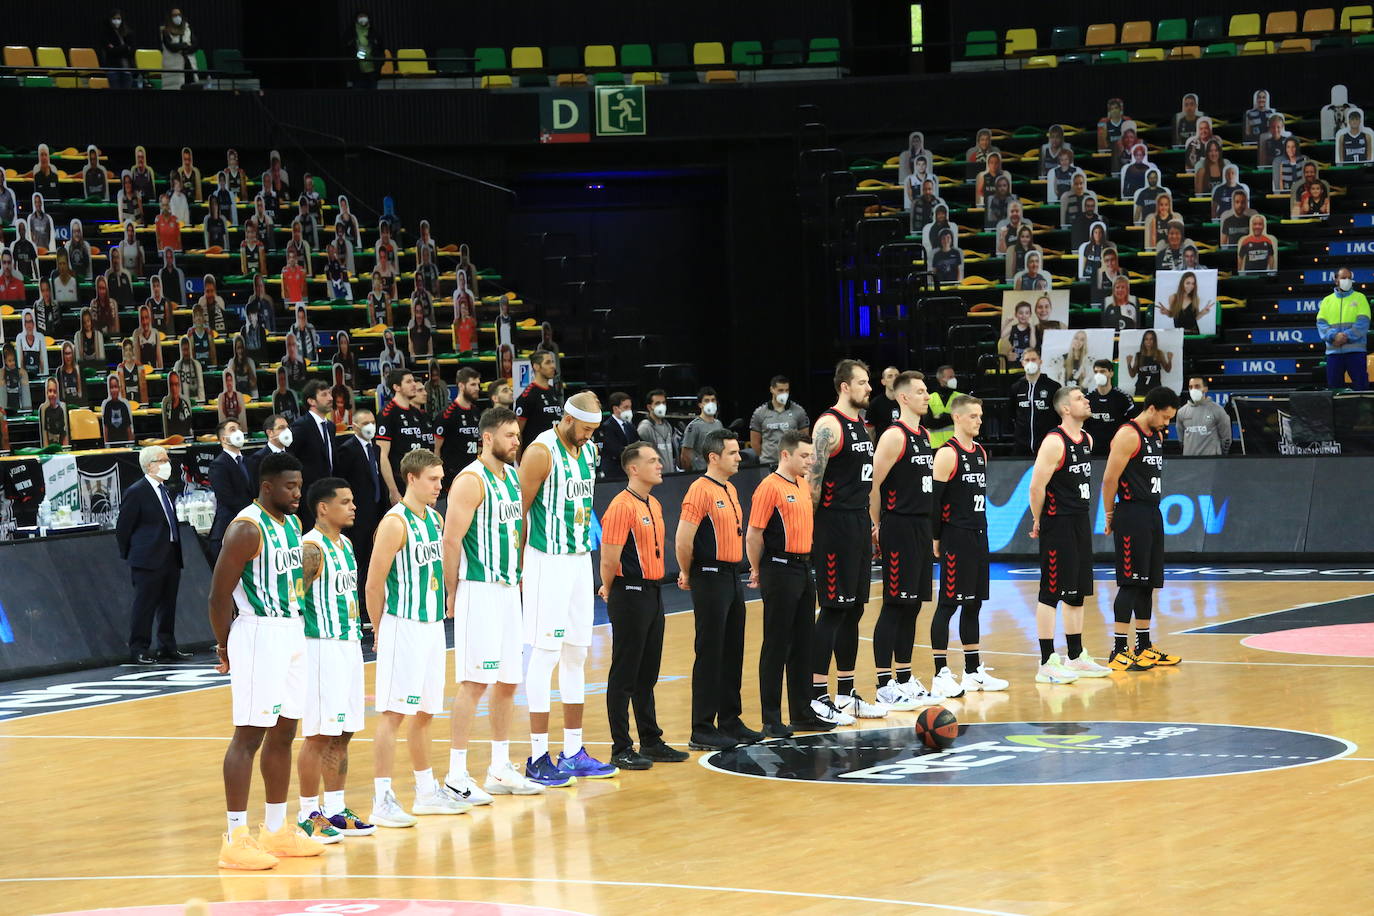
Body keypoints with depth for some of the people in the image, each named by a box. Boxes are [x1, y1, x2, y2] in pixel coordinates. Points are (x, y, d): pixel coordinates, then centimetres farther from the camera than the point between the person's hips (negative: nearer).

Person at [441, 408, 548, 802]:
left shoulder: (513, 477, 13)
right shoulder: (471, 481, -13)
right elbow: (452, 539, -16)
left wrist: (519, 576, 17)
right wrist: (452, 595, -14)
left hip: (509, 590, 9)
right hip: (479, 591, -9)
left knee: (508, 680, 11)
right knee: (474, 682, -9)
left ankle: (501, 770, 20)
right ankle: (456, 777, -5)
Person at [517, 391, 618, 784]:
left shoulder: (589, 450, 11)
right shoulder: (541, 452, -14)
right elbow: (519, 510, -13)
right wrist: (518, 567, -13)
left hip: (580, 560, 8)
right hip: (548, 561, -8)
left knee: (576, 655, 11)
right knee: (545, 655, -6)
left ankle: (574, 752, 18)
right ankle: (538, 757, -1)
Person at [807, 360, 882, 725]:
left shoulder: (860, 424, 16)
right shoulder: (829, 425, -13)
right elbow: (813, 480, -17)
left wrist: (871, 524, 20)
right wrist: (808, 529, -18)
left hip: (859, 525, 9)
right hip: (834, 526, -9)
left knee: (853, 610, 12)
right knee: (833, 609, -8)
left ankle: (846, 694, 18)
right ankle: (817, 697, -5)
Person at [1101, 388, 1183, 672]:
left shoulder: (1157, 436, 15)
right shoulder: (1128, 435, -14)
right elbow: (1110, 479, -15)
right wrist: (1110, 516, -9)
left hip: (1153, 515, 9)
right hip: (1132, 515, -9)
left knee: (1147, 583, 13)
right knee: (1130, 583, -9)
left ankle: (1144, 647, 20)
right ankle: (1119, 652, -8)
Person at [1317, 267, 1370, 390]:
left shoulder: (1359, 298, 8)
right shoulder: (1327, 300, 14)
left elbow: (1363, 322, -3)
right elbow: (1321, 323, 4)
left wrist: (1347, 336, -16)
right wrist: (1334, 336, -15)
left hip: (1355, 351, -2)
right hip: (1333, 351, 2)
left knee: (1361, 385, -6)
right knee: (1334, 388, 3)